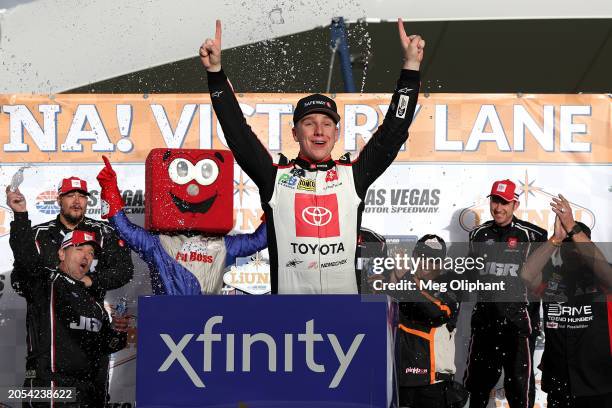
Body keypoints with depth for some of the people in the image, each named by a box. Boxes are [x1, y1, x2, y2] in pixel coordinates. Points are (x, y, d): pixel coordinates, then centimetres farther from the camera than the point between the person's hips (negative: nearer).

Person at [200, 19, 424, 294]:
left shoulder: (353, 175, 12)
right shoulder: (275, 176, 9)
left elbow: (394, 130, 10)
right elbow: (237, 132, 3)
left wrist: (410, 66, 4)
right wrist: (215, 71, -4)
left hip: (346, 291, 1)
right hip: (289, 291, -1)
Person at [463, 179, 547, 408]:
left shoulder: (532, 235, -5)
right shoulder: (479, 235, 10)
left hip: (518, 318, -4)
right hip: (485, 317, 5)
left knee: (519, 379, -1)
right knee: (477, 378, 13)